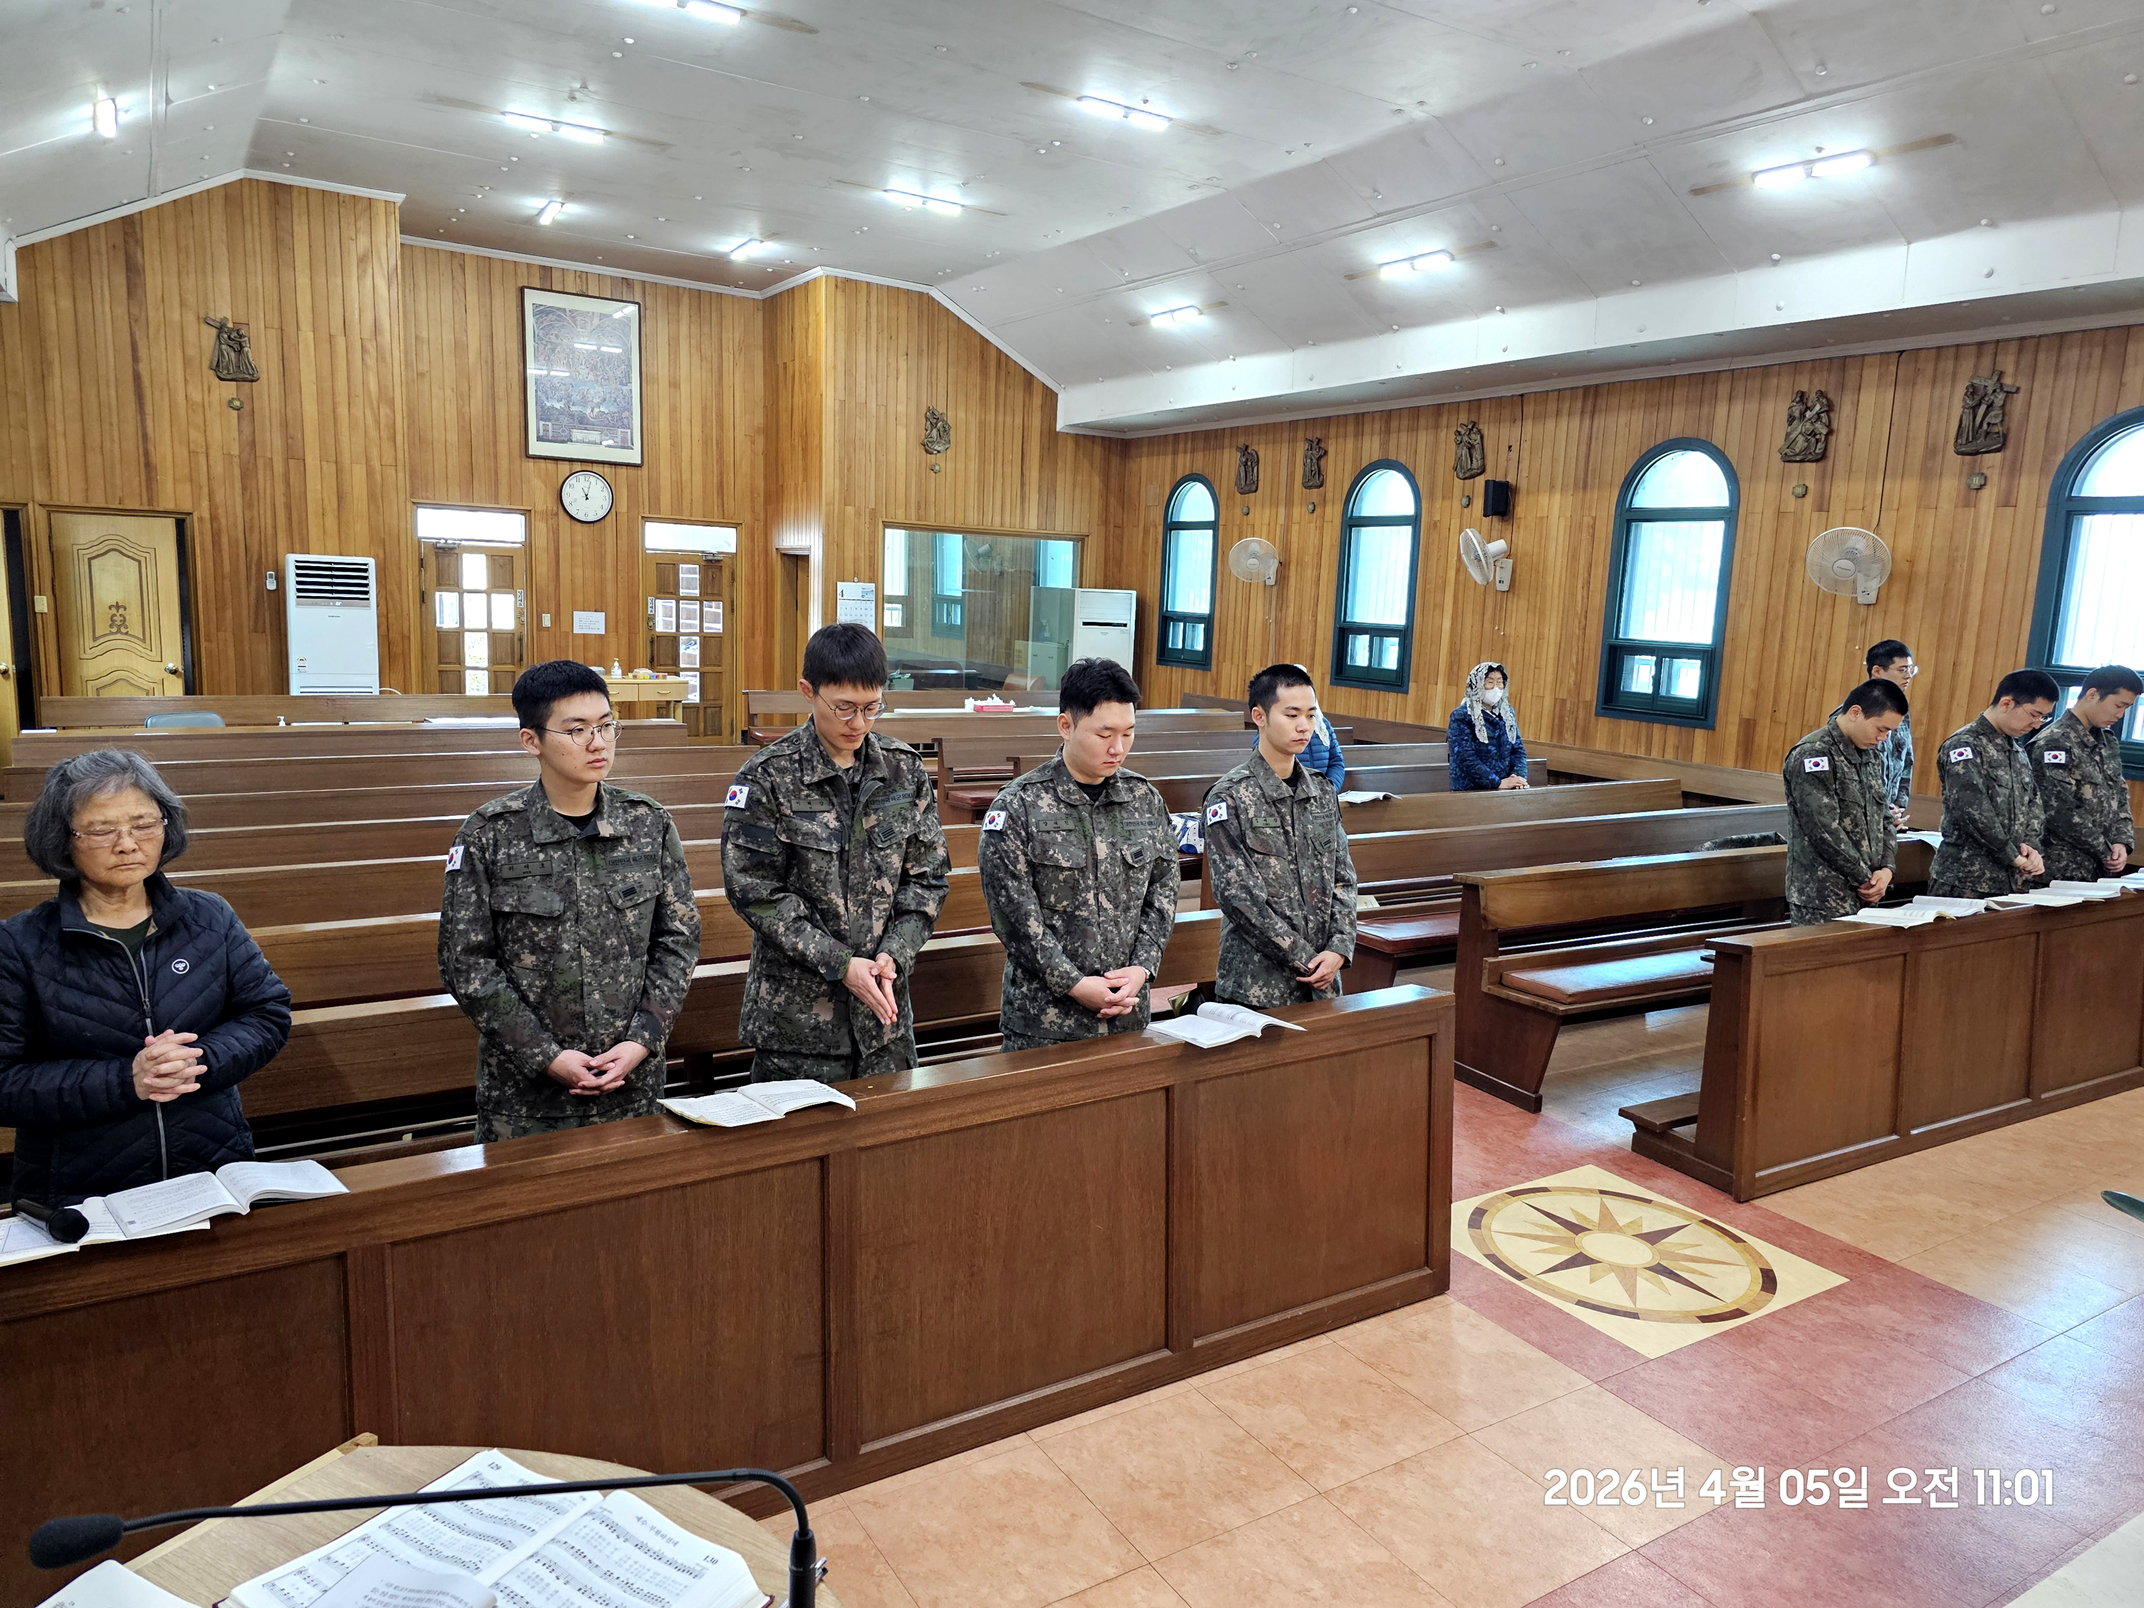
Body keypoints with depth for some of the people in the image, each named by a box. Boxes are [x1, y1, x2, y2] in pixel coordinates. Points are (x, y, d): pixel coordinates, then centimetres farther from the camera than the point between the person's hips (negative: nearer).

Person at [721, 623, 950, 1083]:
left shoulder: (906, 770, 2)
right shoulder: (768, 777, -10)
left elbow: (927, 877, 4)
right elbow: (753, 890, -12)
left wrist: (894, 954, -11)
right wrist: (839, 963, -17)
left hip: (885, 1001, 4)